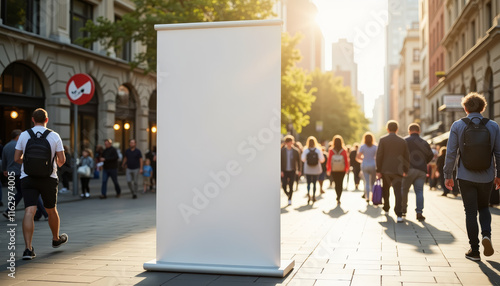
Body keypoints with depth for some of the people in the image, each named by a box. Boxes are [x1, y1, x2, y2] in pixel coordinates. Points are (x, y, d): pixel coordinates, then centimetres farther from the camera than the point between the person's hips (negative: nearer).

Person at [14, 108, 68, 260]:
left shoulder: (24, 135, -1)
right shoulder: (54, 136, -4)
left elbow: (17, 158, 1)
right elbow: (62, 160, -4)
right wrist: (58, 164, 20)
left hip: (28, 178, 0)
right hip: (49, 179, 0)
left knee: (29, 211, -6)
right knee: (51, 210, 18)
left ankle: (28, 248, -18)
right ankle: (56, 239, 39)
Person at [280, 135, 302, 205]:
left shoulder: (296, 151, -2)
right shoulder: (282, 150, -3)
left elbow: (299, 161, 7)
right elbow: (280, 161, -2)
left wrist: (299, 170, 7)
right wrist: (281, 171, -9)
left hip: (292, 171, 0)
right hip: (284, 171, 0)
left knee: (291, 186, -1)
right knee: (284, 185, -7)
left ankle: (290, 199, 14)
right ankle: (287, 194, 25)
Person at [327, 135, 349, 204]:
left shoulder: (331, 151, -6)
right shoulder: (344, 151, -5)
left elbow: (329, 160, -2)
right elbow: (346, 160, -1)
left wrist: (328, 170, 8)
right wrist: (347, 169, 11)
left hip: (333, 170, 0)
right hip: (342, 170, 0)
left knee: (336, 183, 12)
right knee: (340, 183, 4)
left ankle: (338, 197, 12)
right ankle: (339, 198, -6)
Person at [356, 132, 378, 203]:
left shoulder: (362, 147, -2)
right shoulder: (375, 147, -2)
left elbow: (357, 158, -5)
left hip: (364, 165, 0)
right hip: (373, 165, 0)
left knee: (366, 182, 3)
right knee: (372, 182, 11)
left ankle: (367, 197, -1)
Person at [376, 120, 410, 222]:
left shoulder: (383, 140, -2)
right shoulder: (403, 141, 6)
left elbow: (379, 156, -6)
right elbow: (406, 157, 9)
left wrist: (378, 170, -3)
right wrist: (405, 171, 18)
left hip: (385, 170, 0)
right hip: (398, 170, 0)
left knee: (385, 190, 19)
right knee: (398, 192, -6)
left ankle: (386, 209, 37)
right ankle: (399, 214, -18)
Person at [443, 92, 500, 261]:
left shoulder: (457, 126, -6)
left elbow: (451, 153, -7)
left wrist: (448, 175, 1)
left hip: (466, 178, -2)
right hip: (486, 177, 2)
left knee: (471, 212, 6)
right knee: (484, 207, 22)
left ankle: (474, 251, 9)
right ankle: (486, 234, -1)